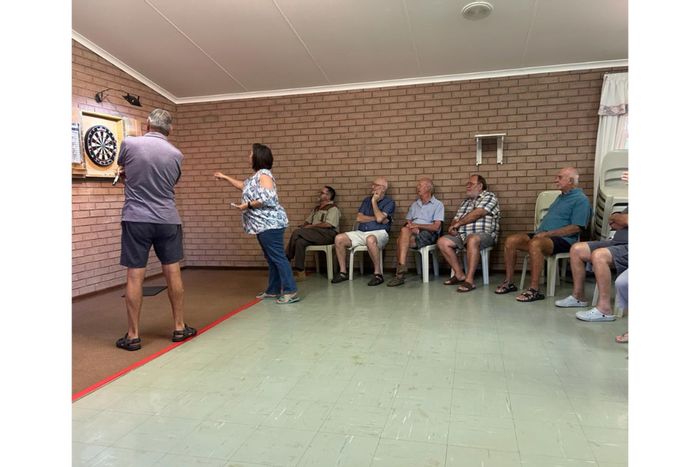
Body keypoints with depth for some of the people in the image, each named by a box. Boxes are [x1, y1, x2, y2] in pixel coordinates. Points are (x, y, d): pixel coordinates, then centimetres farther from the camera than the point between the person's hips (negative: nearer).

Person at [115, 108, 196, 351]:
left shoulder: (129, 144, -4)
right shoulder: (176, 154, 2)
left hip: (136, 219, -2)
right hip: (168, 220, 2)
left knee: (134, 276, 2)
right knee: (173, 274, 9)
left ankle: (133, 336, 9)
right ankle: (180, 328, 17)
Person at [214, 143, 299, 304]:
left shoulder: (264, 174, -13)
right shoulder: (256, 175, 17)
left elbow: (268, 198, -25)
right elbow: (245, 186, 36)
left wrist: (248, 205, -15)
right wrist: (225, 178, 41)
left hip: (270, 224, -10)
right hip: (263, 224, 10)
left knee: (277, 257, -10)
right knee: (271, 258, 13)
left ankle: (291, 291, -9)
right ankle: (273, 290, 20)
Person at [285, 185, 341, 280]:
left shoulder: (333, 208, 1)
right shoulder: (317, 208, 28)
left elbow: (328, 224, -14)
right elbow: (307, 221, 25)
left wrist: (311, 226, -10)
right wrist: (304, 226, 1)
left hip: (328, 234, -7)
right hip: (314, 234, 7)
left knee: (297, 233, -25)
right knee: (300, 241, -26)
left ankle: (286, 259, -13)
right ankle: (299, 272, -26)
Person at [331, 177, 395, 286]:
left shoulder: (389, 202, 4)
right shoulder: (367, 200, 21)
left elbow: (380, 218, -13)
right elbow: (359, 218, 8)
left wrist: (374, 202, -3)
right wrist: (375, 218, -2)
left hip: (379, 233, -6)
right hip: (361, 232, 6)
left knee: (370, 239, -42)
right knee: (339, 238, -16)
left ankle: (378, 274, -30)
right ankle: (343, 272, -7)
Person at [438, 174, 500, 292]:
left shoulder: (489, 197, 3)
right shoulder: (466, 201, 26)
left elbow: (477, 213, -12)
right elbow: (456, 219, 21)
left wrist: (458, 223, -5)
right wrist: (453, 227, -3)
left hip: (484, 234, -7)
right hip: (463, 234, 7)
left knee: (472, 240, -40)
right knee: (442, 242, -14)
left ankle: (469, 280, -38)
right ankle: (459, 275, -8)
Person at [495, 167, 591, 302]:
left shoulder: (580, 199, -5)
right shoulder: (561, 197, 25)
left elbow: (576, 228, -16)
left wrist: (547, 234, -18)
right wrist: (540, 231, 6)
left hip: (562, 240, -9)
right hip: (543, 235, 9)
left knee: (535, 244, -38)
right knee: (511, 240, -9)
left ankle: (534, 290, -33)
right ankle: (509, 282, -5)